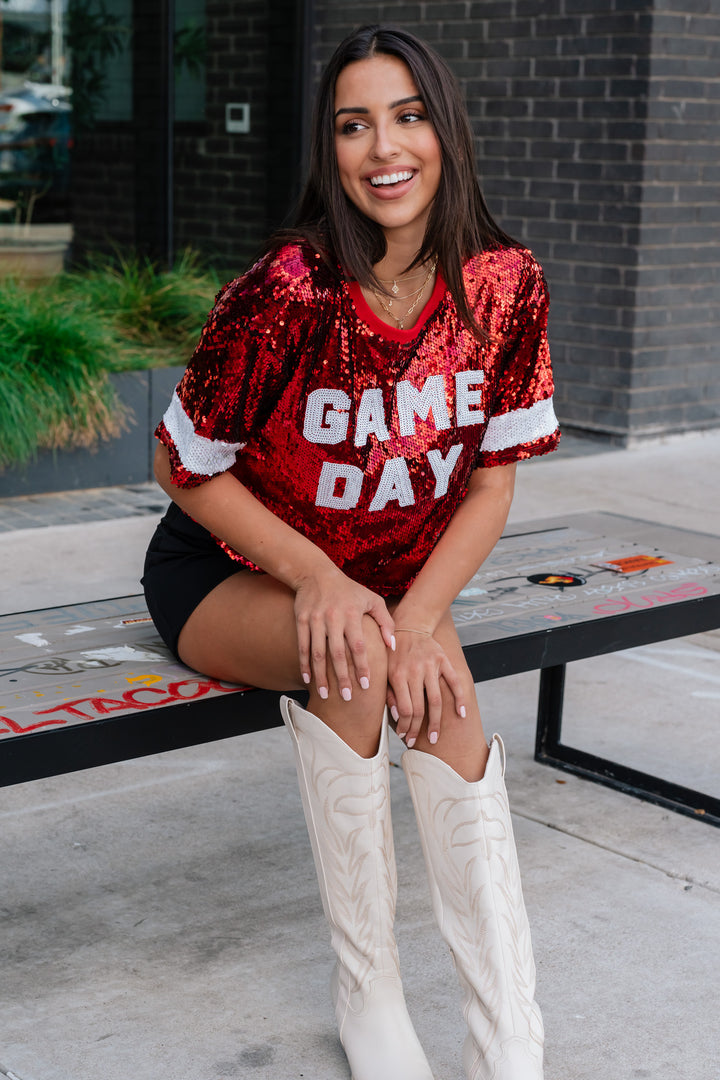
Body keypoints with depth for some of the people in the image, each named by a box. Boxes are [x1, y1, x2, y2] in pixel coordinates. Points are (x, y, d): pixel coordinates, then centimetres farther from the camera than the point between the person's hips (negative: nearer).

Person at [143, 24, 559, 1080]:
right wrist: (318, 580, -25)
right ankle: (364, 984, -17)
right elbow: (189, 468, -13)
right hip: (227, 571, -3)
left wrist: (418, 614, -23)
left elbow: (492, 482, -7)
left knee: (437, 688, -27)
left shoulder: (505, 286, -12)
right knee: (353, 650, -34)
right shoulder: (285, 293, -24)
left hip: (396, 576, 3)